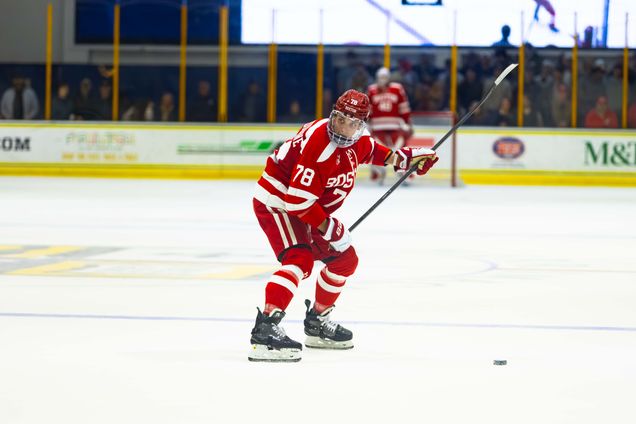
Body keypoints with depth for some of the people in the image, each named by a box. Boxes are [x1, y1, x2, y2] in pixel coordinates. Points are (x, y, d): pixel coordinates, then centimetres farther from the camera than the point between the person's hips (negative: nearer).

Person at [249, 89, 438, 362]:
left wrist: (403, 158, 17)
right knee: (300, 260, -30)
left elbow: (369, 150, 27)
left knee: (344, 259, 15)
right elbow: (298, 199, -31)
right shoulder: (319, 143, -30)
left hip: (308, 209, 10)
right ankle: (264, 329, -42)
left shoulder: (355, 140, -1)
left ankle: (317, 322, 30)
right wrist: (329, 228, -24)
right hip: (277, 203, -10)